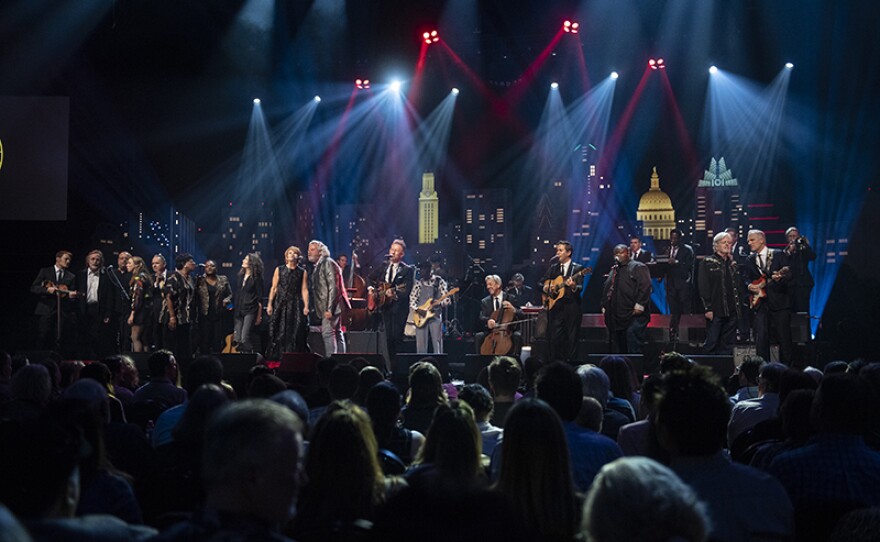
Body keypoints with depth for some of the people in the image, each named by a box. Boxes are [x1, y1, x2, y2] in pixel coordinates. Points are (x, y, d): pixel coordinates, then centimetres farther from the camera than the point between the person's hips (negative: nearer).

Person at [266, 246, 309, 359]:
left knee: (295, 332, -6)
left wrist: (306, 306, -7)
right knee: (279, 332, -3)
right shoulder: (279, 270, 10)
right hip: (280, 304, 1)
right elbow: (274, 288, 8)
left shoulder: (303, 272, 8)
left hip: (296, 305, -1)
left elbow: (304, 290, 3)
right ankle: (276, 358, 2)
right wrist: (270, 304, 1)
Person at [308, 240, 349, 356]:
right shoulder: (317, 266, 17)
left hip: (331, 306, -10)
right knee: (337, 333, 12)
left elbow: (333, 287, -17)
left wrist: (329, 309, -23)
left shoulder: (328, 263, -10)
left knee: (327, 331, -16)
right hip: (326, 307, 10)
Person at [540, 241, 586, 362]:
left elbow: (580, 288, -9)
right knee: (555, 337, -1)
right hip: (555, 307, 4)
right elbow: (541, 282, 19)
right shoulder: (553, 268, 15)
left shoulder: (577, 268, 1)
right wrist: (546, 288, -2)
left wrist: (573, 286, -30)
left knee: (571, 338, -3)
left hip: (571, 307, -4)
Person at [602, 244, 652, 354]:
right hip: (615, 318, 8)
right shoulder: (613, 270, 24)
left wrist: (639, 304, -21)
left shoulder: (638, 267, -2)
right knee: (621, 350, 12)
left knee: (634, 350, -14)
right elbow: (605, 289, 30)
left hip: (633, 316, -8)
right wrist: (604, 306, 20)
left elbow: (645, 286, -13)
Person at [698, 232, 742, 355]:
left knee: (727, 345, 7)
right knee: (711, 343, -6)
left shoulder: (733, 263, 17)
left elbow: (738, 284, 21)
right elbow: (703, 287, -7)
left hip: (731, 311, 5)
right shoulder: (707, 262, 0)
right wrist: (707, 308, -13)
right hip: (715, 311, -5)